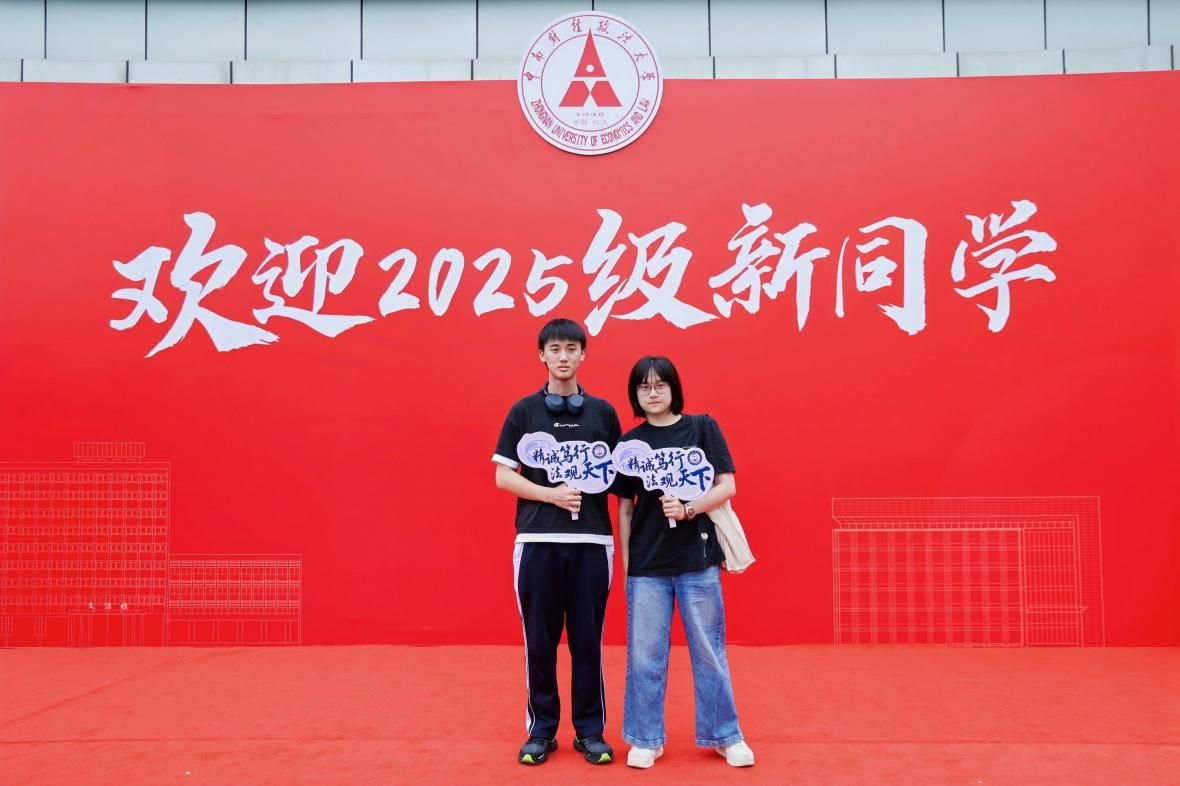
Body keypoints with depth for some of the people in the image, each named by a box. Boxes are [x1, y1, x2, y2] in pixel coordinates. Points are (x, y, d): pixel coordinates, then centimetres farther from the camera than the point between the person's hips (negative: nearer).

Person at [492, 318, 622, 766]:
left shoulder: (603, 412, 8)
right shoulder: (523, 411, 4)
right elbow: (502, 476, 0)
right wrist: (551, 494, -12)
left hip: (592, 540, 1)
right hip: (537, 540, 0)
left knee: (588, 639, 6)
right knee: (539, 639, 6)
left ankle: (590, 730, 20)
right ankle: (541, 729, 21)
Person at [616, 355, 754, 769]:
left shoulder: (702, 427, 1)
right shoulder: (630, 441, 5)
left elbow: (727, 486, -4)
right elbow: (626, 506, 7)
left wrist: (689, 509, -20)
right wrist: (625, 560, 3)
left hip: (697, 558, -1)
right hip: (647, 563, 1)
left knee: (708, 651, 8)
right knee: (645, 654, 6)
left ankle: (726, 736, 23)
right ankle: (646, 739, 20)